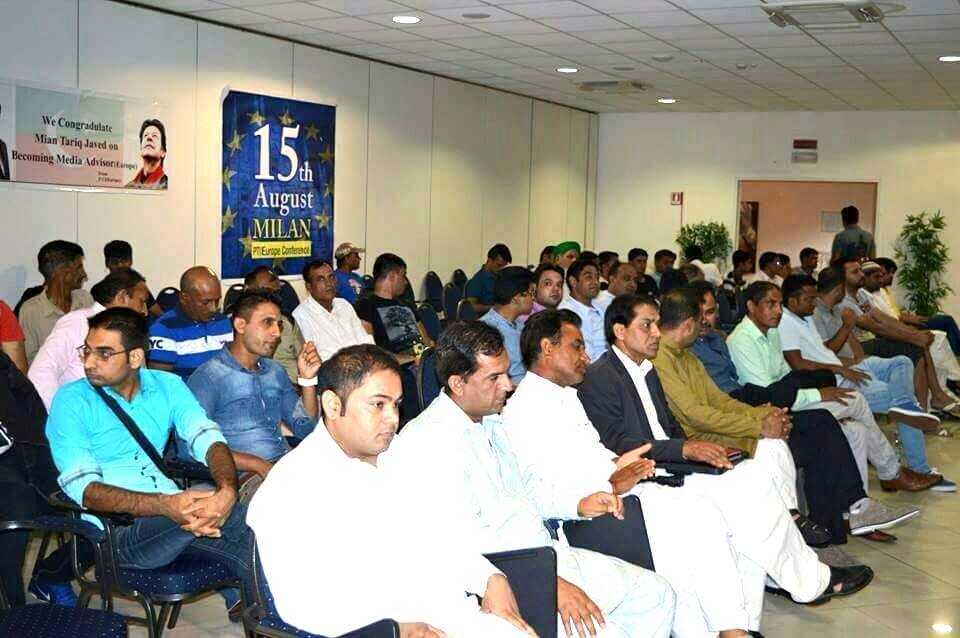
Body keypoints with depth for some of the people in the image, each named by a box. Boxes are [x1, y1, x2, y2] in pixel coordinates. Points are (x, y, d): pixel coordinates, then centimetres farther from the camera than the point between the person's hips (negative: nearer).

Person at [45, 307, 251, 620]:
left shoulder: (167, 386, 9)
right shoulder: (72, 401, -3)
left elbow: (209, 440, -4)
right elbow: (82, 488, -14)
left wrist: (227, 490, -29)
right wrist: (165, 505, -30)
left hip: (170, 514, 4)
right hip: (114, 531, -4)